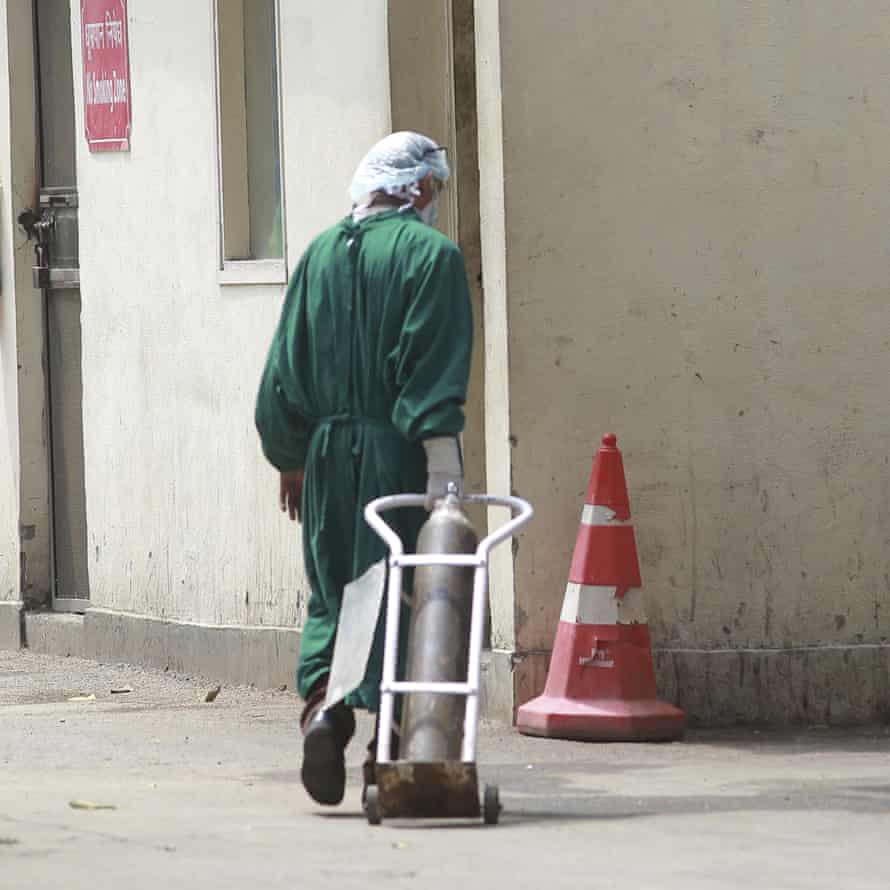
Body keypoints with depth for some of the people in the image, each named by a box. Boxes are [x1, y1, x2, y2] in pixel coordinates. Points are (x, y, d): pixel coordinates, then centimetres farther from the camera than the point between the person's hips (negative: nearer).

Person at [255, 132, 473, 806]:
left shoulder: (319, 255, 8)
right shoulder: (430, 254, -6)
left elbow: (285, 370, 10)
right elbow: (435, 371, -13)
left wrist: (290, 457, 19)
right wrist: (442, 466, -16)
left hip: (328, 454, 4)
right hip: (401, 455, -4)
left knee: (332, 594, 12)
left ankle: (323, 702, -11)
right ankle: (391, 744, 1)